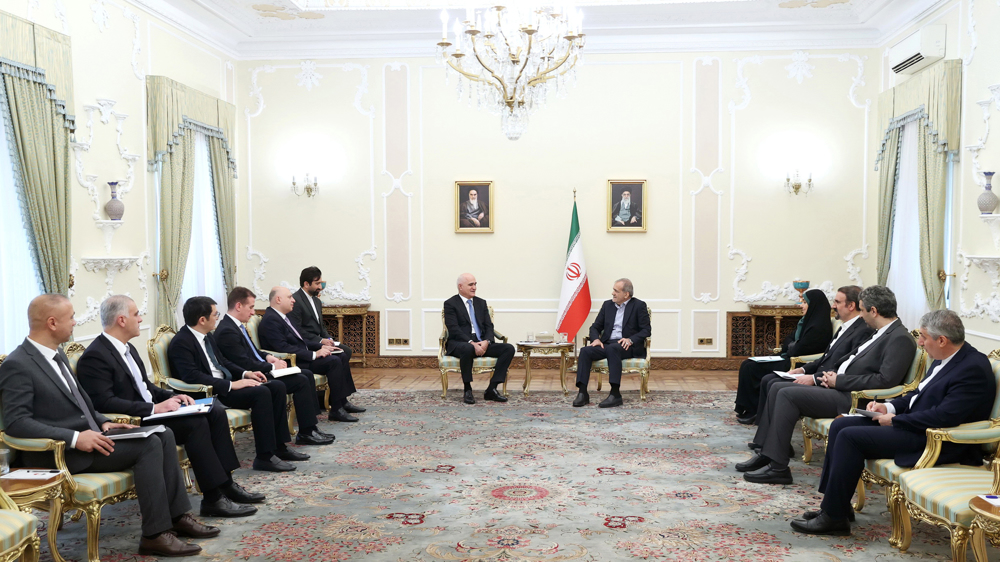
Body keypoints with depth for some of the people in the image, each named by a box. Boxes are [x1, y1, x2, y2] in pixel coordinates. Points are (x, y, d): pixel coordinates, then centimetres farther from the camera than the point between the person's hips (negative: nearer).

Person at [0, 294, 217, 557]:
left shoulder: (57, 354, 14)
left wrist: (103, 422, 4)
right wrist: (75, 438, -26)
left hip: (87, 434, 9)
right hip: (59, 450, -9)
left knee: (163, 434, -4)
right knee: (148, 446, -22)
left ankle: (177, 515, 0)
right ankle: (155, 534, -16)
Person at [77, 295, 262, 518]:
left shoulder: (128, 348, 15)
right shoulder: (95, 357, -15)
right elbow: (104, 403, -24)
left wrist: (171, 397, 3)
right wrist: (154, 408, -24)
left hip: (150, 412, 10)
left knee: (215, 411, -4)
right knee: (195, 423, -27)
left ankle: (226, 484, -4)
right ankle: (213, 499, -20)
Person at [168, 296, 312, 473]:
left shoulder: (207, 336, 11)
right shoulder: (181, 343, -17)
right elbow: (192, 377, -27)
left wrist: (245, 373, 5)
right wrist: (231, 385, -27)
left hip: (225, 383, 10)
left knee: (277, 387, -1)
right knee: (261, 392, -27)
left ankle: (279, 447, 3)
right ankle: (264, 457, -21)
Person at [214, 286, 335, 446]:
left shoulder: (237, 325, 12)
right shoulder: (227, 331, -19)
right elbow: (245, 364, -23)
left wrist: (267, 357, 5)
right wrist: (272, 366, -14)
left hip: (261, 371, 11)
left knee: (307, 374, 7)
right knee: (301, 381, -17)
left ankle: (311, 425, 6)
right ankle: (306, 433, -7)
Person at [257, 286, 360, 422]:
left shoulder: (282, 316, 16)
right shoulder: (270, 320, -16)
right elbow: (284, 348, -25)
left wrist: (321, 346, 8)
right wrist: (314, 354, -24)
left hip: (301, 357, 10)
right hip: (292, 363, -10)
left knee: (340, 356, 6)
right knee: (333, 361, -21)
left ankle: (343, 401, 10)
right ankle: (336, 410, -17)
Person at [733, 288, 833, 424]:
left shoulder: (818, 327, -18)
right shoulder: (807, 321, 14)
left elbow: (798, 350, -20)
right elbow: (787, 342, 15)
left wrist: (789, 347, 0)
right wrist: (792, 346, -6)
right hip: (789, 359, 10)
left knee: (750, 367, -14)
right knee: (747, 365, 0)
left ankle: (752, 411, -4)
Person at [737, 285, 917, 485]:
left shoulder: (900, 339, -14)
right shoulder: (880, 333, 16)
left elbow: (885, 380, -24)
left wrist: (839, 381, -17)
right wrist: (833, 374, 2)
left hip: (851, 399, -10)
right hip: (838, 388, 10)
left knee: (788, 395, -20)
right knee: (778, 390, 3)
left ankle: (777, 467, -16)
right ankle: (766, 453, 5)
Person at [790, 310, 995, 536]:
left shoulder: (974, 369, -20)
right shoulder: (945, 359, 10)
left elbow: (945, 417, -27)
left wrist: (894, 420, -18)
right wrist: (889, 407, 5)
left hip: (934, 441, -11)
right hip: (912, 423, 11)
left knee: (850, 437, -20)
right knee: (840, 426, 2)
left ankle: (834, 517, -11)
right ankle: (835, 504, 8)